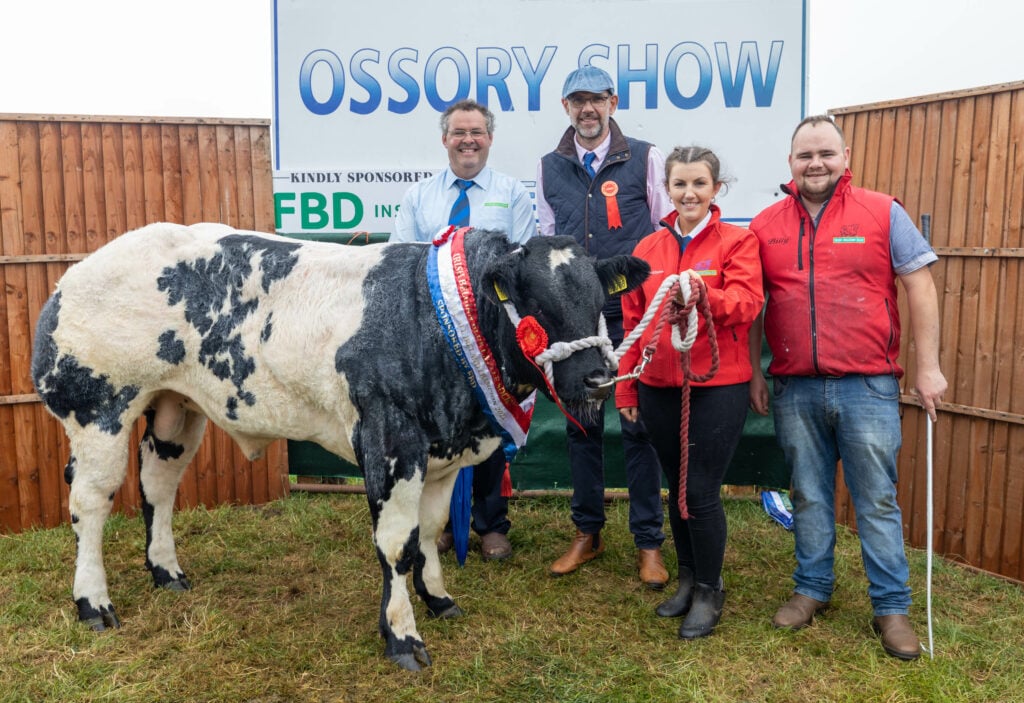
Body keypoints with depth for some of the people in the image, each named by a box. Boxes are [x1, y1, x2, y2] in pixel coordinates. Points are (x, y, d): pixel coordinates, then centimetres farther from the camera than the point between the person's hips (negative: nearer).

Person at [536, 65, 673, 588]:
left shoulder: (644, 159, 1)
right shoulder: (549, 168, 10)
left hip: (635, 314, -3)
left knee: (639, 424, 2)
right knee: (581, 423, 10)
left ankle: (648, 542, 15)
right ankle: (586, 533, 24)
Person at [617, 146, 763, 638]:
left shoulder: (737, 241, -2)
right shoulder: (648, 248, 9)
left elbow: (747, 302, -17)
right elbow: (632, 320, 11)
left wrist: (701, 292, -36)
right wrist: (625, 388, 10)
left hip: (718, 386, -4)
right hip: (658, 387, 4)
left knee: (702, 492, -2)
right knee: (676, 487, 14)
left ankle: (709, 592, 19)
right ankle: (687, 578, 33)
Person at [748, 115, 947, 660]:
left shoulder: (883, 213, 1)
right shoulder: (766, 226, 7)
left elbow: (920, 288, 1)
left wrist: (928, 367, -3)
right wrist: (752, 372, 8)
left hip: (867, 387, -2)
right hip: (794, 390, 2)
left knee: (877, 501, 5)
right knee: (809, 497, 13)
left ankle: (891, 606, 20)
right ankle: (812, 589, 30)